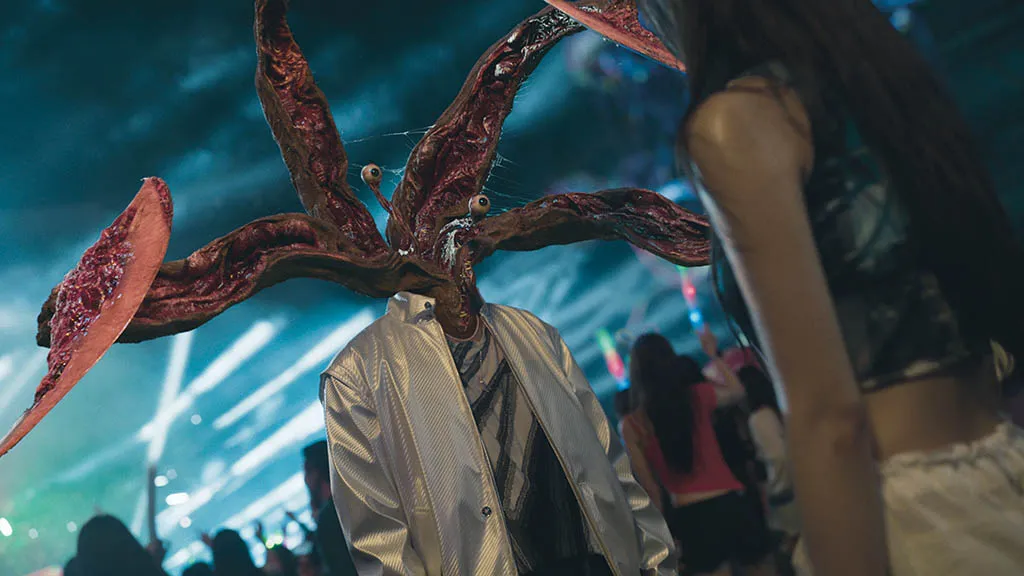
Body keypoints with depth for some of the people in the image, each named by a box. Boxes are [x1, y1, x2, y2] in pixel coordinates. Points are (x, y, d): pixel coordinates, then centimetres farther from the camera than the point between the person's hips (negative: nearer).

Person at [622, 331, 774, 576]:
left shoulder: (633, 425, -3)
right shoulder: (698, 395, 1)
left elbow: (649, 486, -2)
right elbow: (736, 391, 24)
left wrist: (665, 528, 9)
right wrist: (713, 354, 34)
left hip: (689, 514, -1)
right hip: (727, 502, 1)